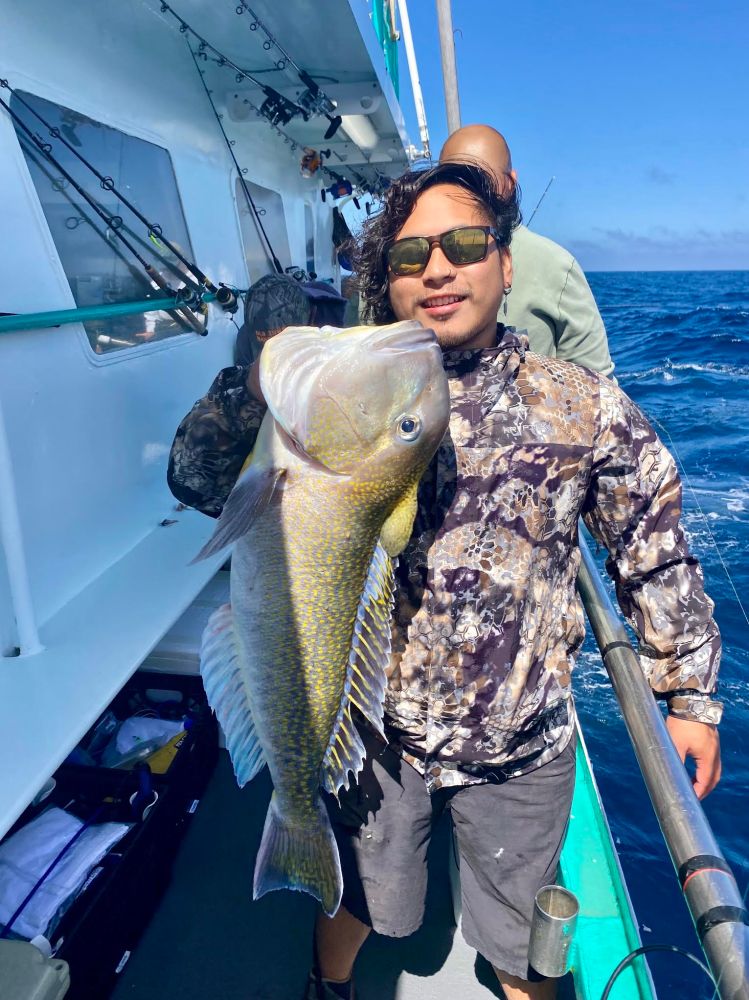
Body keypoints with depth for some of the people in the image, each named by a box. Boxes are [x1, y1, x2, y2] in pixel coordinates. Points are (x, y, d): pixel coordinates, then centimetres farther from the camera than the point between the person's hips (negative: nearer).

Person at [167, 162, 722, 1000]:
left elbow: (655, 555, 0)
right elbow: (197, 481, -9)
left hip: (521, 743, 0)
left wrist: (691, 697, 5)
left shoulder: (587, 409, -10)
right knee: (356, 898, 28)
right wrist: (258, 382, -27)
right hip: (373, 730, 1)